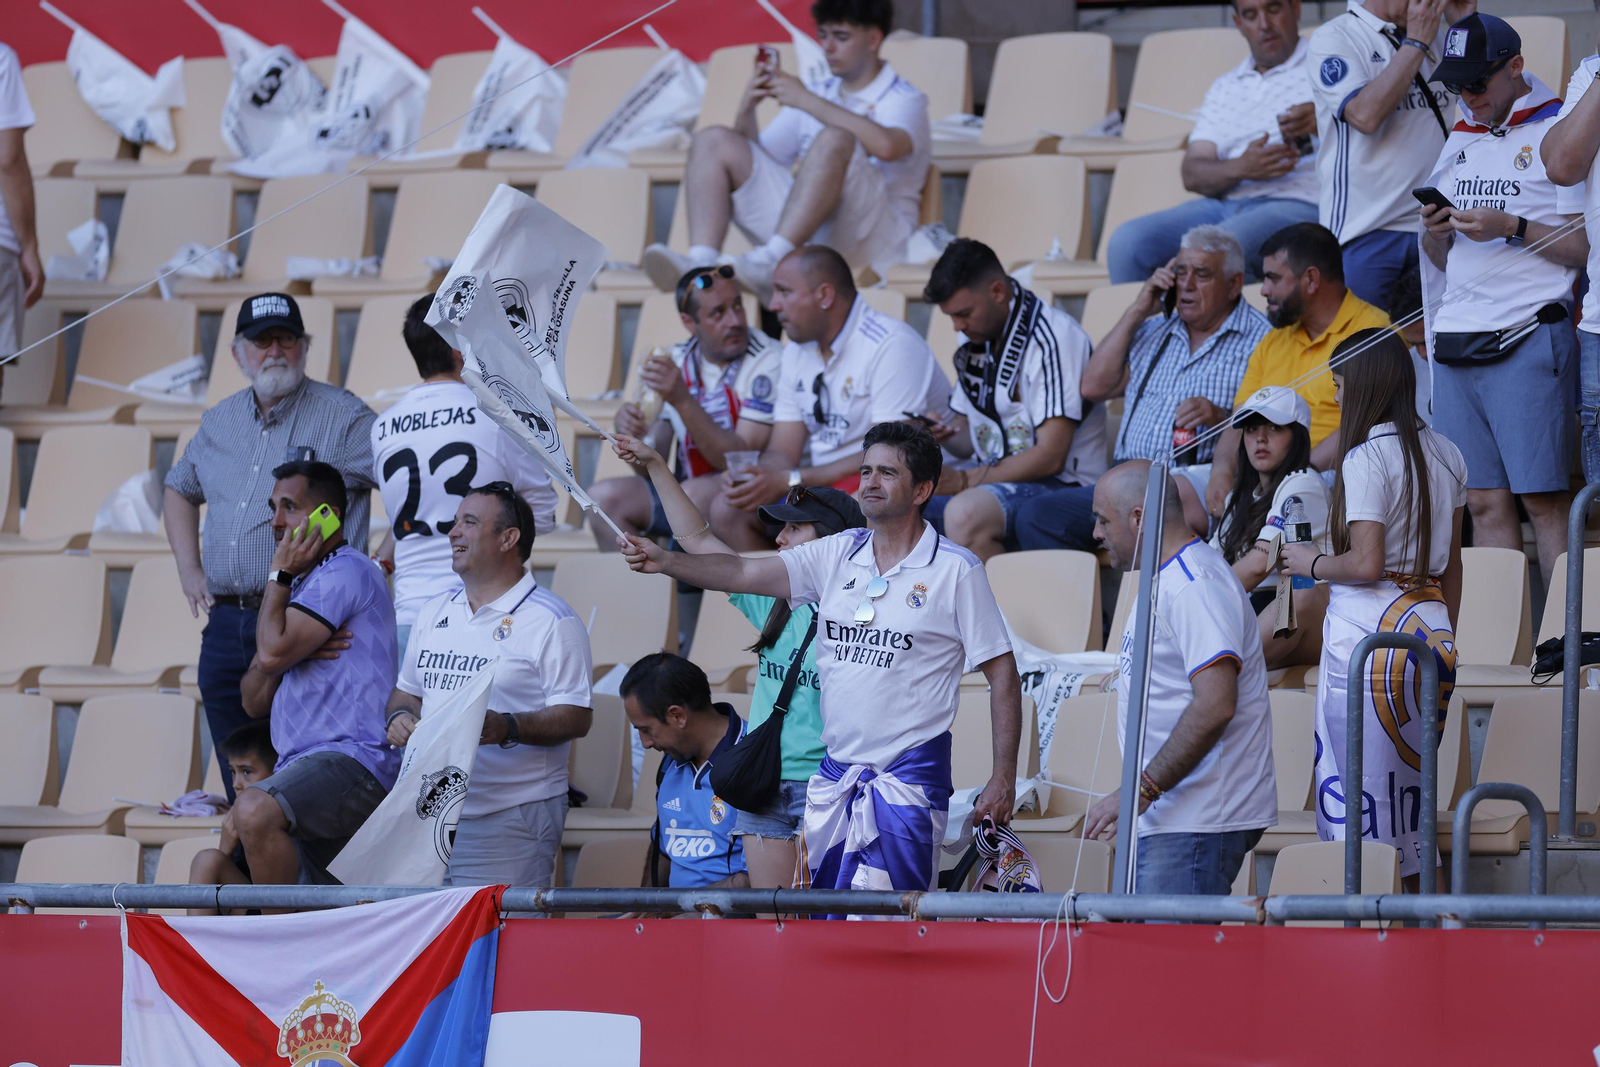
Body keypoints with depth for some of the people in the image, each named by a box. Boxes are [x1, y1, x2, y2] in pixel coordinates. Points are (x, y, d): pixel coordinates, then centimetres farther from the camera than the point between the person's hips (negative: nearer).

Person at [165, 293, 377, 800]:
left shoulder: (341, 416, -2)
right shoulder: (219, 423, 16)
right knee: (241, 789, 8)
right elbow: (180, 490, 32)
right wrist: (189, 570, 20)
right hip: (226, 623, 6)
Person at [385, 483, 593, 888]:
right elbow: (407, 690, 25)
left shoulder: (551, 622, -5)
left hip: (512, 818, -6)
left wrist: (506, 728, -26)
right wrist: (400, 717, 1)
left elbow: (577, 716, -11)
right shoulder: (434, 612, 17)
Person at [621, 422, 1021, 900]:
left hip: (908, 782, -5)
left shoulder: (957, 570, -4)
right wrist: (665, 561, -14)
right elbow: (743, 573, 2)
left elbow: (1002, 673, -2)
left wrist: (1003, 778, -6)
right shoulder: (837, 555, 9)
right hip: (835, 778, 5)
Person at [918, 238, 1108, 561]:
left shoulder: (1052, 337, -14)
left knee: (965, 513, -36)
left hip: (1061, 484, -8)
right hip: (992, 479, 8)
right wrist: (944, 433, -3)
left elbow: (1050, 456, -19)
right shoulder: (973, 339, 13)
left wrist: (964, 481, -20)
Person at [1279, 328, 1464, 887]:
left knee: (1357, 791, -3)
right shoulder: (1445, 453, 12)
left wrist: (1313, 563, -1)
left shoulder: (1367, 458, -12)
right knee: (1409, 787, 14)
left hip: (1368, 632, -8)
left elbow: (1365, 564, -18)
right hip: (1431, 630, 8)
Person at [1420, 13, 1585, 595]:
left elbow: (1588, 245, -7)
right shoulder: (1459, 142, 19)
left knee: (1543, 499, -10)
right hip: (1457, 344, 7)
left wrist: (1512, 229, -15)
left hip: (1528, 340, -7)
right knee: (1484, 502, 3)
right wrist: (1435, 233, 3)